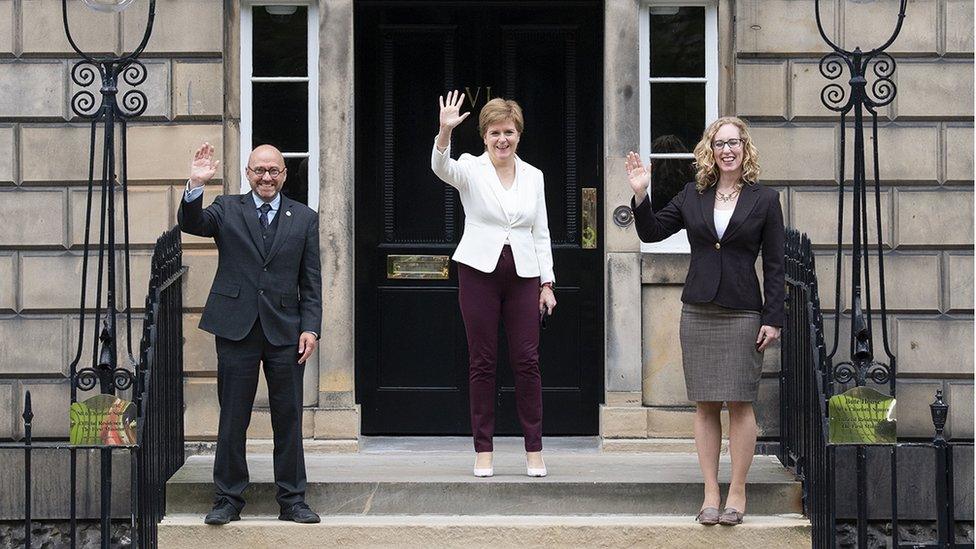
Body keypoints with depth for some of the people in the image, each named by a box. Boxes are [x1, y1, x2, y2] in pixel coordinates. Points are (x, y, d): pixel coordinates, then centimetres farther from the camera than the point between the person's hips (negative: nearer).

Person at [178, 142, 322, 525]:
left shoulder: (304, 219, 9)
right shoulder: (227, 209, 7)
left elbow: (311, 282, 7)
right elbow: (191, 224, -12)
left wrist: (310, 328, -2)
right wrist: (195, 185, -27)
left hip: (285, 332, 1)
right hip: (237, 330, -1)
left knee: (288, 420, 5)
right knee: (232, 420, 5)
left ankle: (292, 500, 13)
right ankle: (228, 500, 14)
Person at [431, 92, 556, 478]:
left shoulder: (533, 176, 10)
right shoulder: (470, 169, 1)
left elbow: (541, 234, 13)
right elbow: (441, 168, -23)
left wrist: (547, 283, 8)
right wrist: (445, 132, -41)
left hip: (523, 274, 2)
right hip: (480, 271, -2)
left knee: (527, 361, 0)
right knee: (482, 362, 2)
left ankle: (534, 450, 8)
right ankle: (483, 450, 9)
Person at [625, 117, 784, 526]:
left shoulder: (764, 200, 2)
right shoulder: (692, 196, 9)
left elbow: (774, 265, 0)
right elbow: (650, 232, 13)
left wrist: (772, 319, -6)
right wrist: (640, 195, -3)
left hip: (742, 313, -3)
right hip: (697, 312, 3)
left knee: (739, 403, -3)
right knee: (704, 404, 4)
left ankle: (737, 492, 6)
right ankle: (710, 492, 9)